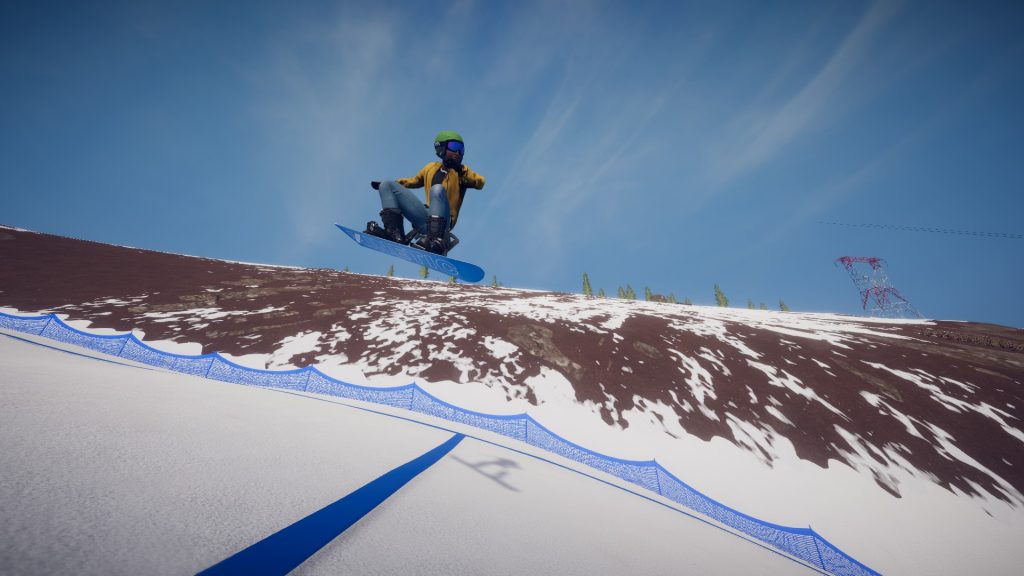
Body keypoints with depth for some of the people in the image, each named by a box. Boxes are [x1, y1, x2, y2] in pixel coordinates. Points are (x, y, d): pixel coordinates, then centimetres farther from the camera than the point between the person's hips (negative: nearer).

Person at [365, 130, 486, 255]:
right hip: (425, 219, 5)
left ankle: (435, 240, -44)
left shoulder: (462, 171, 9)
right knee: (387, 185, 3)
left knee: (437, 189, -33)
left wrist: (462, 173, -22)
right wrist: (390, 184, 30)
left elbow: (480, 182, -8)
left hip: (441, 220, -5)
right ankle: (395, 233, -21)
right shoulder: (431, 168, 20)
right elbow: (415, 180, 35)